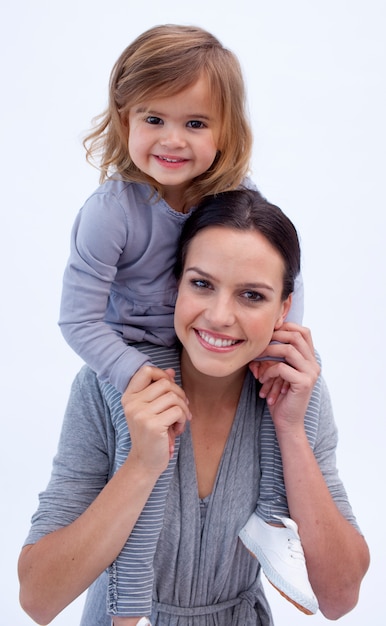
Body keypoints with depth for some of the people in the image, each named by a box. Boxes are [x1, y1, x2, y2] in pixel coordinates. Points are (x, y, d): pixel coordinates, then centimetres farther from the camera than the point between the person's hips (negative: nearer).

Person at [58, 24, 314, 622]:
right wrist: (141, 376, -29)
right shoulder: (110, 212, -24)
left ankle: (269, 517, 4)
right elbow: (79, 319, -21)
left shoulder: (237, 194, -11)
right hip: (134, 347, -5)